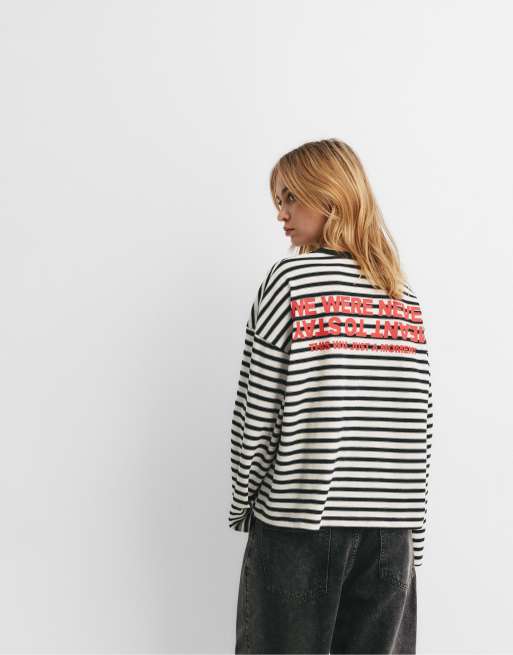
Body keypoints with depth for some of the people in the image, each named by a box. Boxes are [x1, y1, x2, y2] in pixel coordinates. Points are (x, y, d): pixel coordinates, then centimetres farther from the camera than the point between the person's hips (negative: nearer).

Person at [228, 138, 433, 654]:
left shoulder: (290, 279, -7)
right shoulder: (407, 298, 5)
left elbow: (255, 413, -8)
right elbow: (420, 429, 5)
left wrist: (243, 505, 6)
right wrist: (412, 535, 12)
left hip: (299, 523, -4)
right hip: (390, 532, 4)